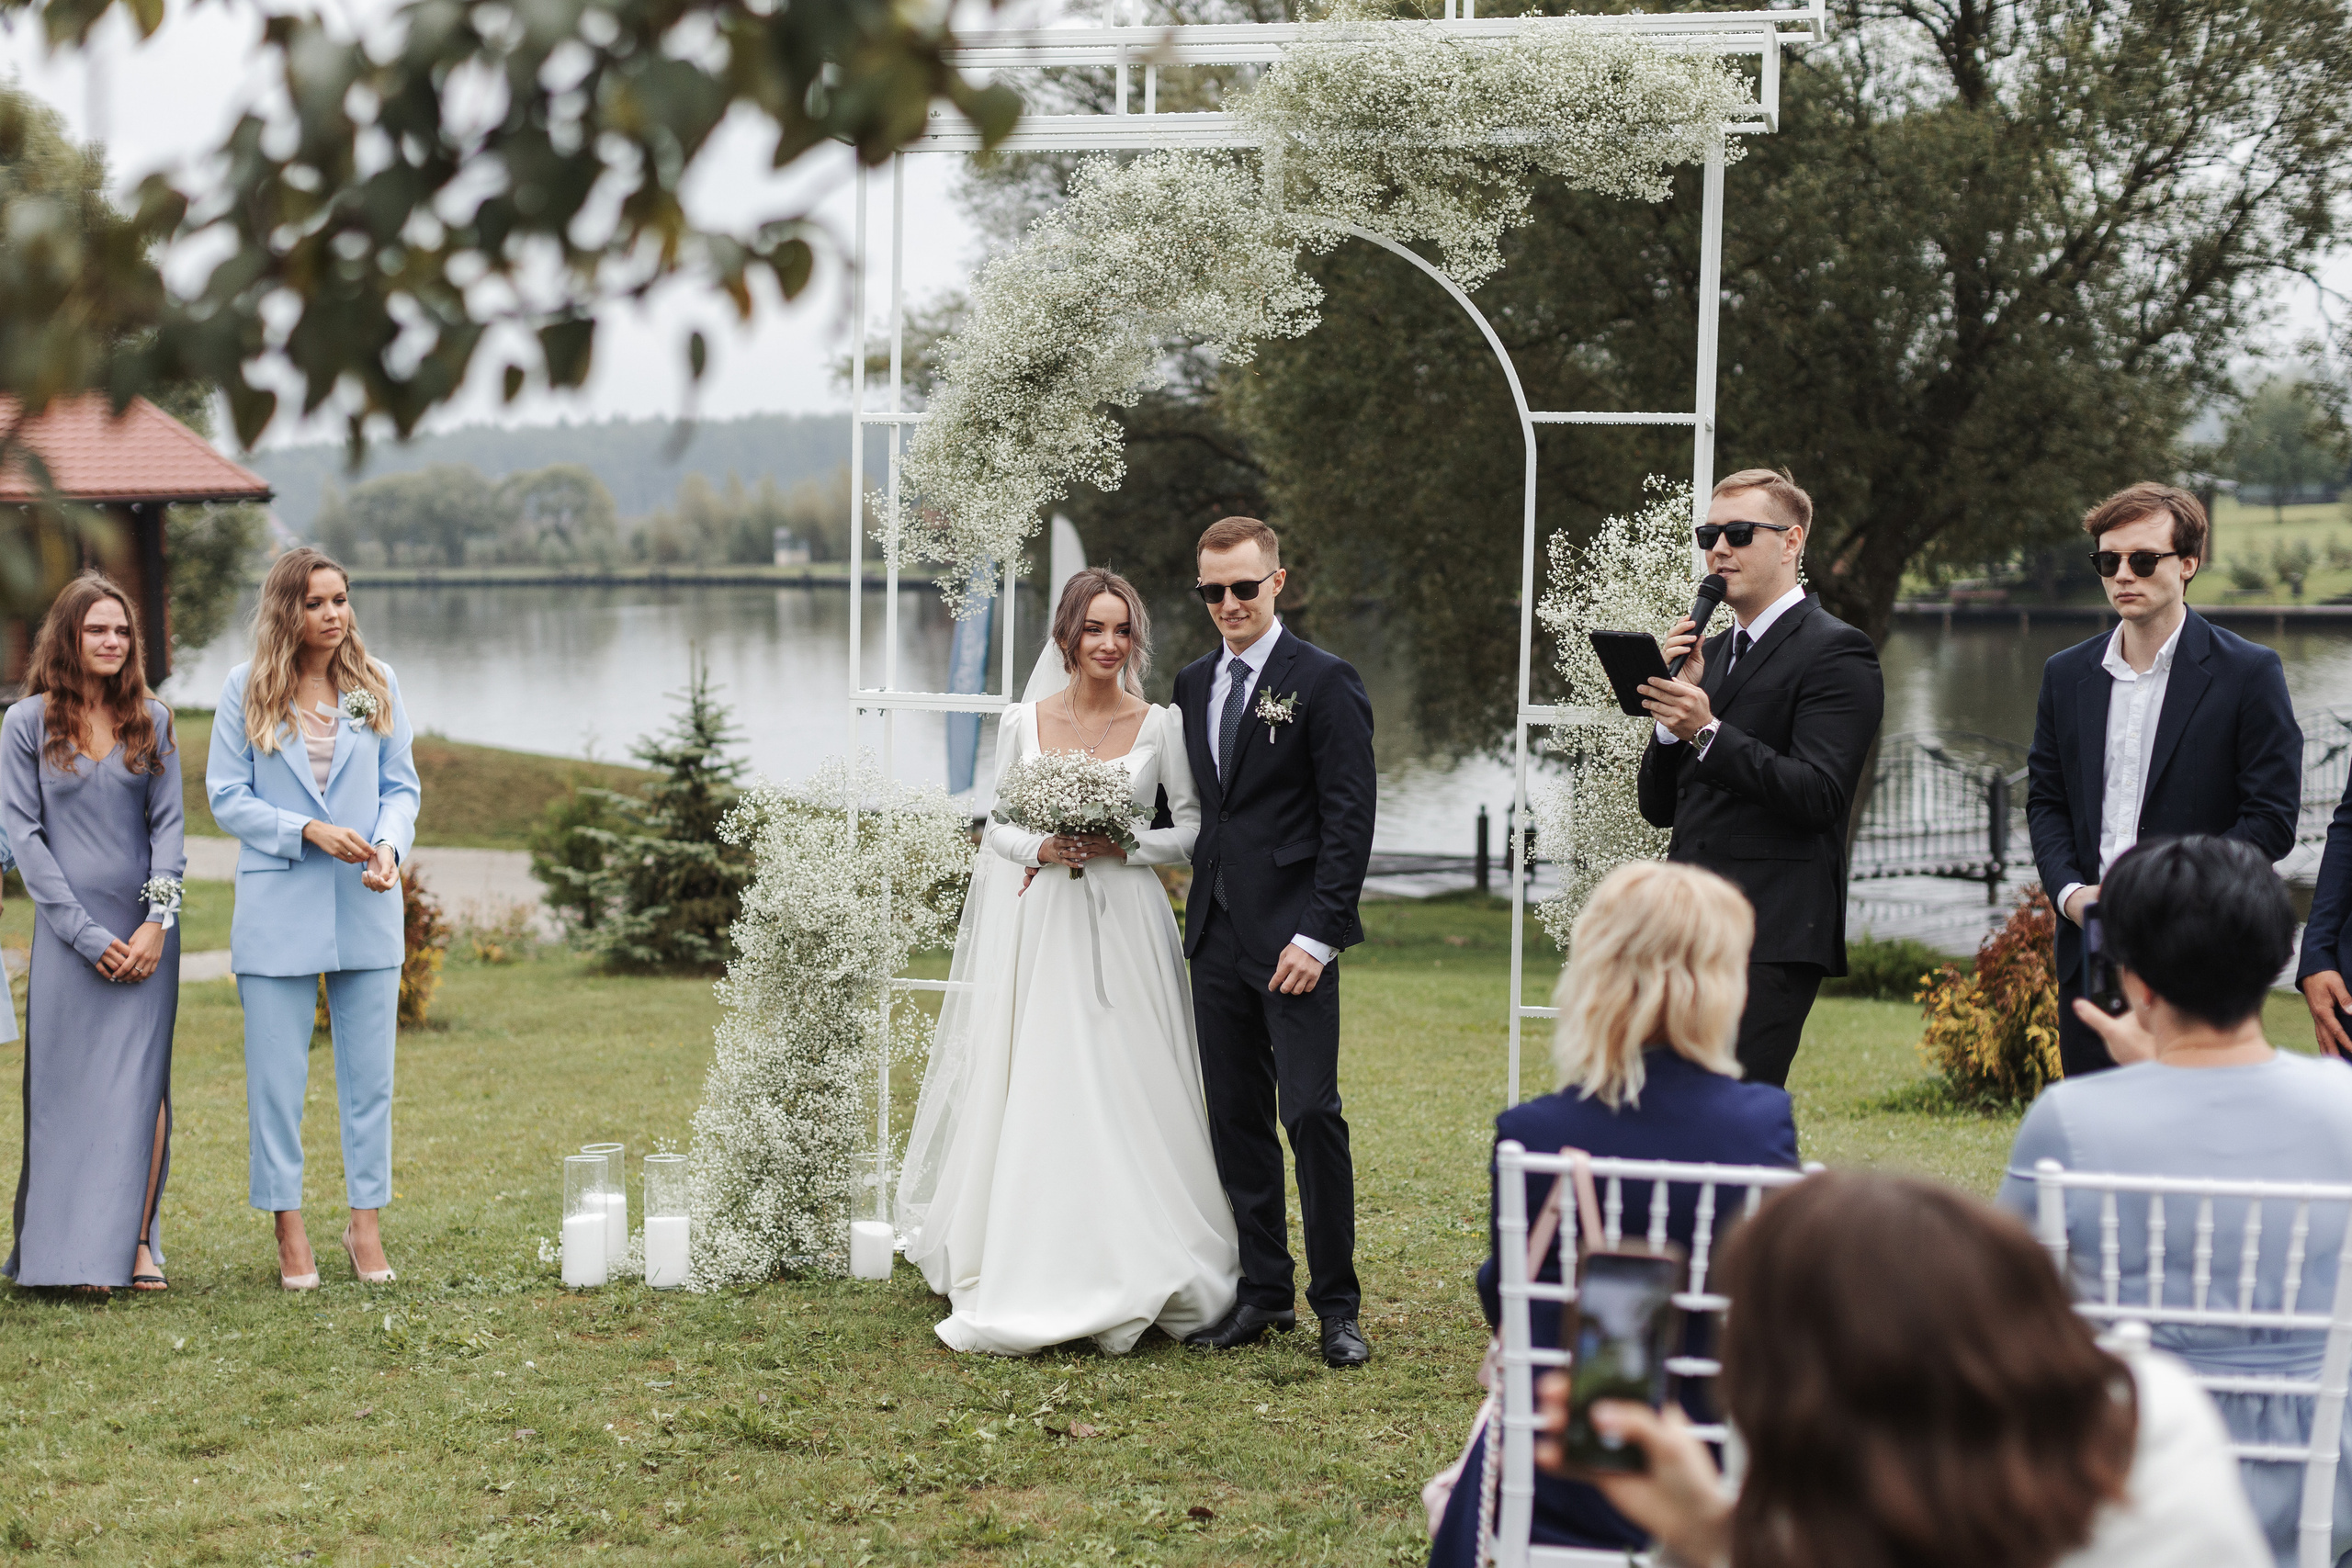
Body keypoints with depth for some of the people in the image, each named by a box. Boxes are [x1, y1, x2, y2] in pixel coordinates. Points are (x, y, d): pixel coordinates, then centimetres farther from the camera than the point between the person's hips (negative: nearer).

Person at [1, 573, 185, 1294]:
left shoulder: (152, 720, 8)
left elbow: (169, 826, 7)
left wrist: (157, 923, -6)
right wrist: (87, 934, -8)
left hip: (146, 931, 2)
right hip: (68, 931, -1)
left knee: (140, 1085, -2)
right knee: (69, 1087, 0)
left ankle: (137, 1243, 4)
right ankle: (69, 1253, 7)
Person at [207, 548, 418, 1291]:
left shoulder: (376, 683, 5)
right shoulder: (246, 690, -1)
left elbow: (402, 785, 8)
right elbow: (226, 795, -2)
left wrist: (389, 846, -12)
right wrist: (310, 831, -15)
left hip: (367, 908, 2)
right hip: (278, 908, -2)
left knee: (369, 1074, 5)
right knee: (277, 1076, 3)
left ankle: (366, 1223, 16)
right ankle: (289, 1228, 13)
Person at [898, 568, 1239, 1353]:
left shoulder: (1160, 726, 3)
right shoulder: (1024, 722, 6)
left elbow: (1191, 830, 4)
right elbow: (996, 824, 9)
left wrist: (1121, 845, -12)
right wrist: (1042, 847, -10)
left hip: (1123, 926, -1)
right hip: (1037, 928, 1)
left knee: (1123, 1093, -4)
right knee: (1031, 1095, -2)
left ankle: (1132, 1273, 4)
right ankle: (1028, 1277, 5)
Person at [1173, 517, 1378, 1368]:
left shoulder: (1325, 682, -6)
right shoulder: (1193, 683, 14)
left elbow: (1350, 818, -10)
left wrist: (1316, 936, -15)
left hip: (1292, 938, -6)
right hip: (1216, 936, 6)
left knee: (1311, 1115, -8)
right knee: (1237, 1120, 9)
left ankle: (1337, 1304, 2)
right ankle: (1263, 1291, 18)